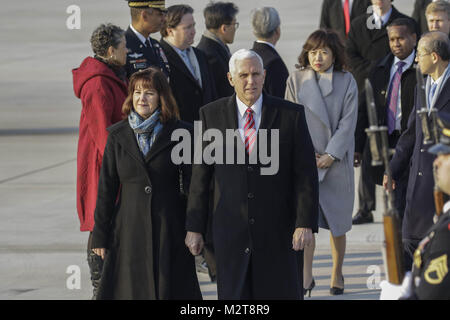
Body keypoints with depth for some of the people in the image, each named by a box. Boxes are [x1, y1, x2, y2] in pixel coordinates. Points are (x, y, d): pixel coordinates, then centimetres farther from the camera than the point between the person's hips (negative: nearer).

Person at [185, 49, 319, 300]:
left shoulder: (291, 114, -1)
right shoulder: (211, 115, 3)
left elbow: (306, 173, -2)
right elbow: (200, 175, 5)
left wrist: (305, 223, -10)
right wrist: (194, 227, 3)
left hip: (279, 231, -1)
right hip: (231, 230, 1)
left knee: (284, 294, 2)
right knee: (233, 296, 3)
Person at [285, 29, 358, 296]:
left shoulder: (346, 82, 1)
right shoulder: (296, 80, 3)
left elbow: (348, 122, -3)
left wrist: (330, 155, -11)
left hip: (337, 160, 0)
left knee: (338, 223, 7)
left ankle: (337, 274, 21)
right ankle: (306, 276, -11)